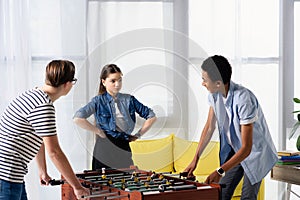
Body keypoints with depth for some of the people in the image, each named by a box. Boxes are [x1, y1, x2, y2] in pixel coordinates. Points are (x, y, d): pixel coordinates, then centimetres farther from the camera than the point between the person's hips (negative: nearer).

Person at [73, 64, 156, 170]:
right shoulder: (98, 101, -1)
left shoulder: (129, 100, 7)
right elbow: (77, 118, -15)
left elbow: (151, 116, 14)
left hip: (124, 146, 3)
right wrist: (98, 131, -12)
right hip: (105, 149, -3)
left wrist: (138, 135, 7)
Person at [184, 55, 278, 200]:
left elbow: (246, 148, -32)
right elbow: (209, 127, 2)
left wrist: (220, 171, -36)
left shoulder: (244, 100, -34)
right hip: (233, 149, 6)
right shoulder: (214, 94, -12)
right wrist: (195, 159, -3)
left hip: (255, 151, -6)